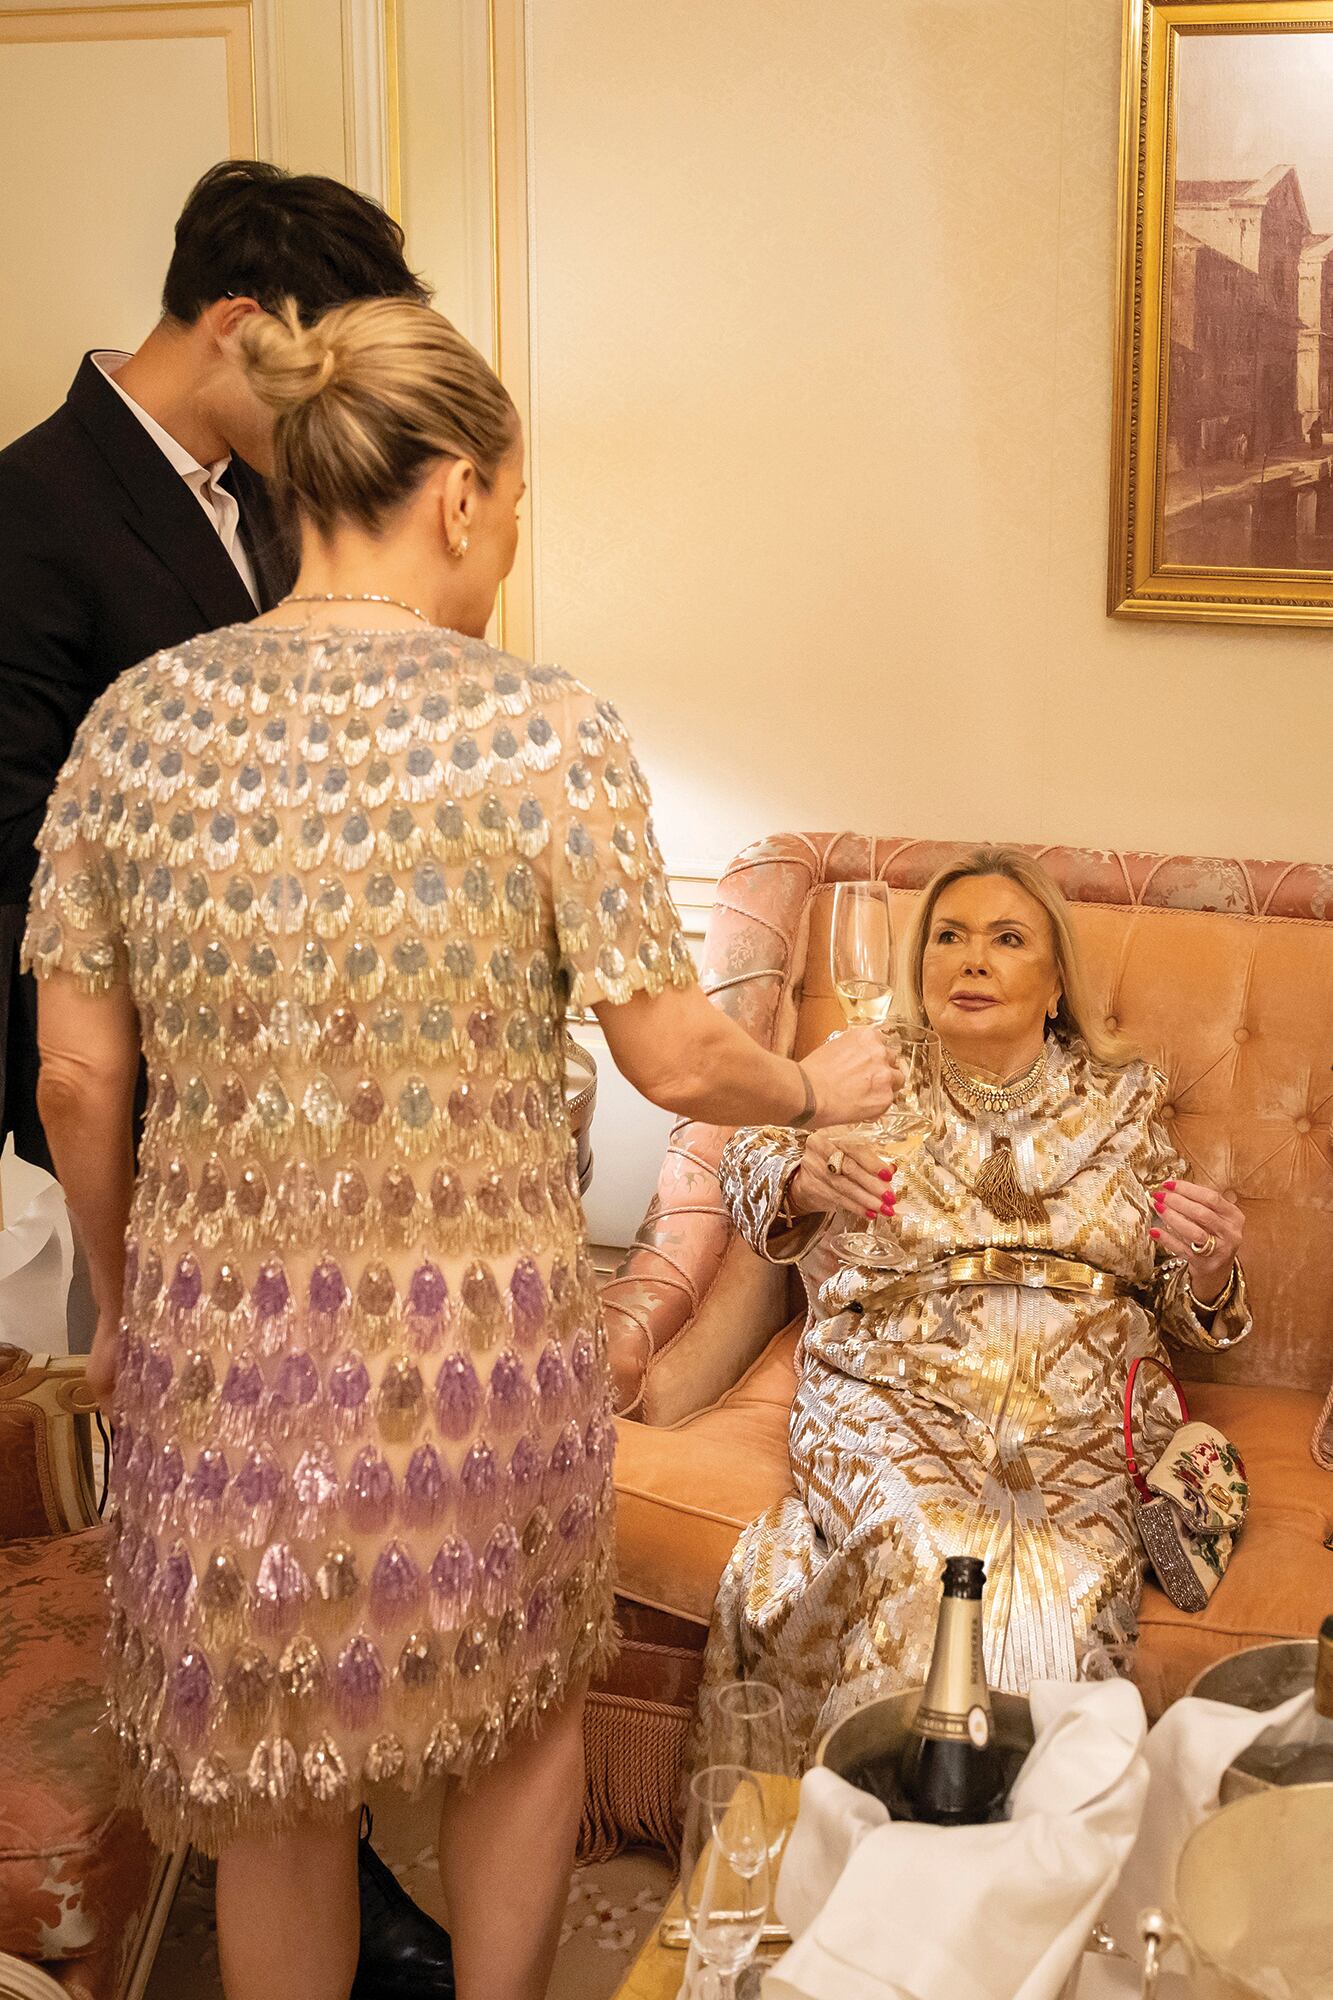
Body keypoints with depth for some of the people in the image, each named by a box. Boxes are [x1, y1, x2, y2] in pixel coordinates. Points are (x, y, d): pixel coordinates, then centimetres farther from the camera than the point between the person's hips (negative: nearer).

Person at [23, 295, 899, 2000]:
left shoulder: (135, 721, -4)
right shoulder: (545, 733, -14)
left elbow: (76, 1079, -1)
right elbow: (675, 1065, -9)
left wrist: (120, 1299, 15)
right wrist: (819, 1088, 12)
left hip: (217, 1329, 3)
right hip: (472, 1330, -2)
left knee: (272, 1792, 22)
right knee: (523, 1714, 26)